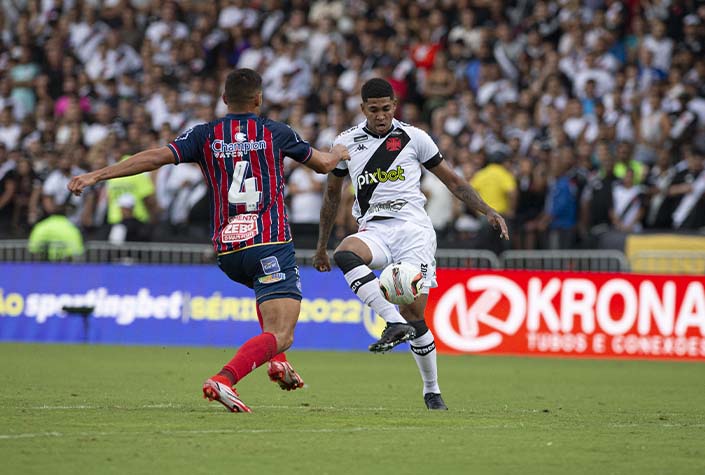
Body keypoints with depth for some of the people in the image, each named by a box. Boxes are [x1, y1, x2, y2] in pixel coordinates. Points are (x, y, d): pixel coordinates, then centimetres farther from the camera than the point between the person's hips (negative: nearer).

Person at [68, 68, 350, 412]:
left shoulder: (204, 136, 5)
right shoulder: (276, 133, 5)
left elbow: (155, 157, -6)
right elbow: (323, 164, 19)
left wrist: (97, 175, -4)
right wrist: (339, 154, 43)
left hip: (227, 251, 4)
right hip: (270, 244, -4)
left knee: (268, 291, 38)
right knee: (280, 335, -11)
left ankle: (277, 362, 25)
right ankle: (224, 379, -34)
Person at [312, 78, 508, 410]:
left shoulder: (413, 137, 6)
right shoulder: (346, 143, 11)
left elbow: (451, 180, 13)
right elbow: (332, 194, 23)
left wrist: (487, 212, 3)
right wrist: (322, 246, 25)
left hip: (412, 227, -2)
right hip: (373, 230, 2)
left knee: (414, 313, -10)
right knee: (346, 255, -34)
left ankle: (431, 390, 5)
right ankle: (395, 322, -38)